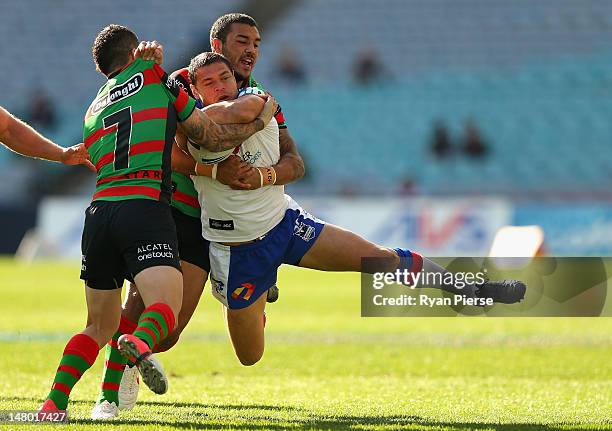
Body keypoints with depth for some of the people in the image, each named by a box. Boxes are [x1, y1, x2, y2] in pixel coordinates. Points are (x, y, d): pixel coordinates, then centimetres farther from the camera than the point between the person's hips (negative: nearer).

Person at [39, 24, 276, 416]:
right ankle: (140, 344, -51)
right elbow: (211, 137, 14)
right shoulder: (154, 76, 13)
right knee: (166, 309, -18)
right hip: (146, 207, -5)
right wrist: (262, 119, 28)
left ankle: (54, 402, 2)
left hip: (100, 209, 5)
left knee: (99, 327, 16)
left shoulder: (93, 111, 26)